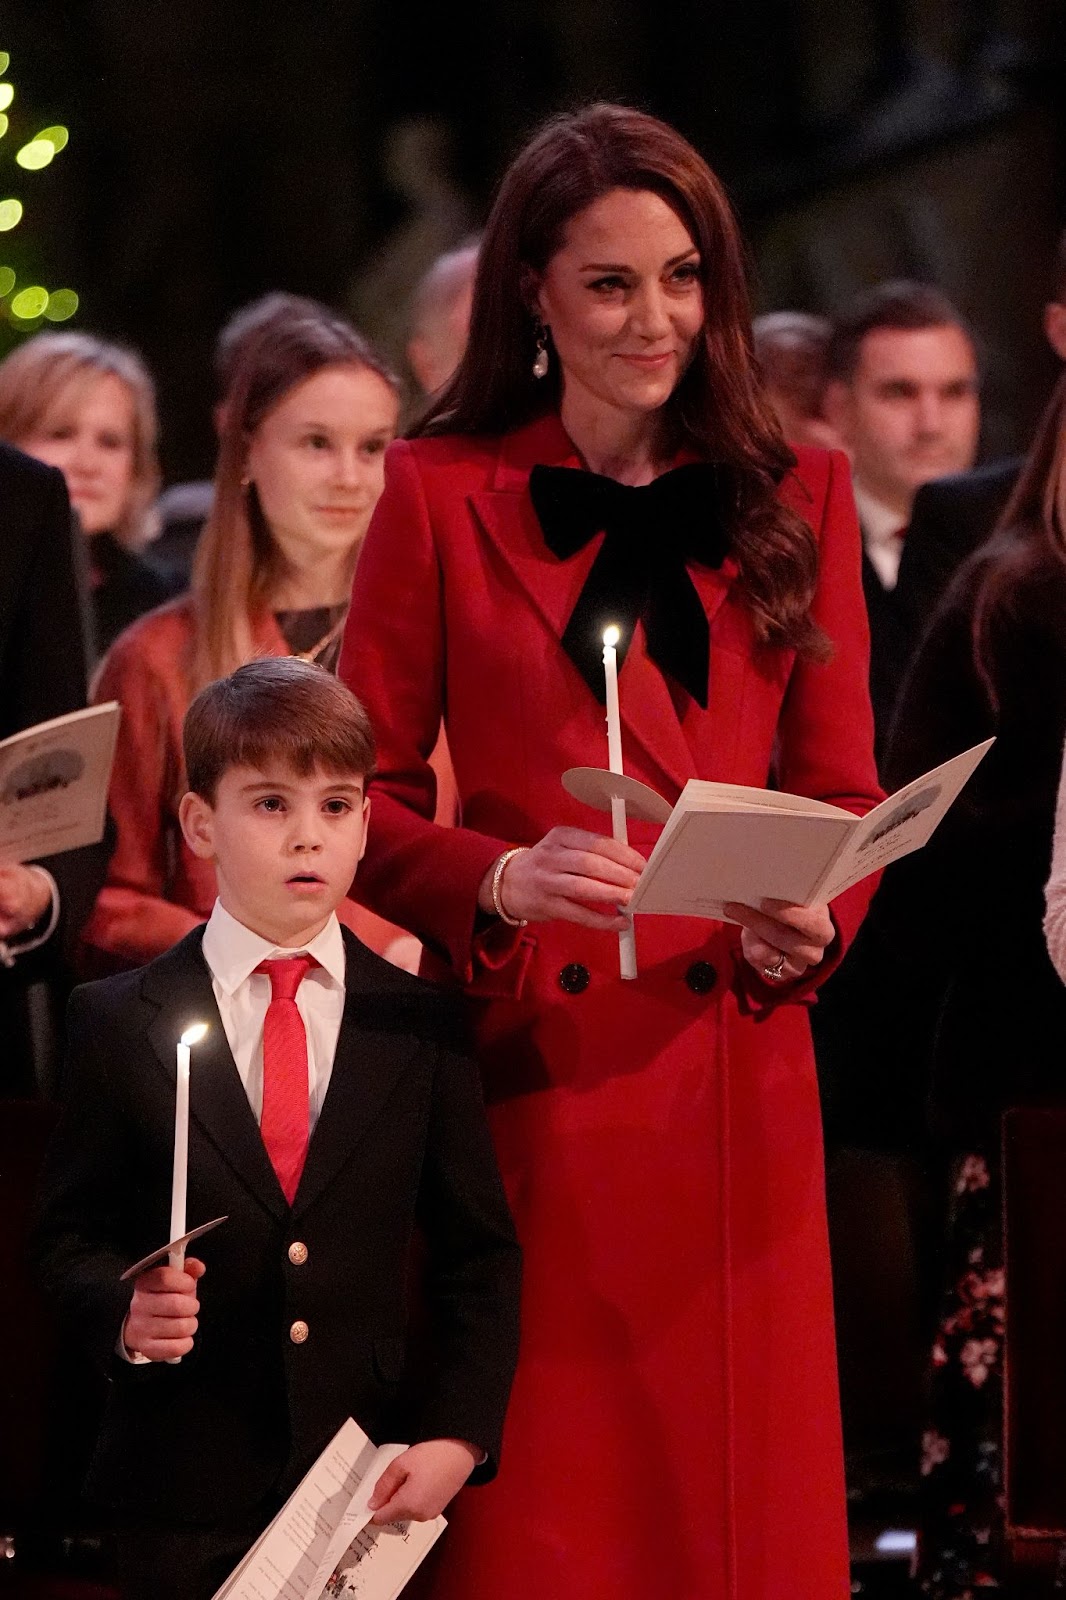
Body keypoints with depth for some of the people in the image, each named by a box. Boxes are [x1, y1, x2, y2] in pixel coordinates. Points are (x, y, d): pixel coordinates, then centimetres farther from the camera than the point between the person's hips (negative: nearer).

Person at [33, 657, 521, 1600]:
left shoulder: (421, 1025, 4)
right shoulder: (121, 1024, 1)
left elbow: (478, 1256, 5)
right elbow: (72, 1234, 3)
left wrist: (459, 1434, -7)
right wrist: (122, 1313, -18)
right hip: (185, 1494, -1)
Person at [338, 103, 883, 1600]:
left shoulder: (797, 499, 10)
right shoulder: (442, 494, 3)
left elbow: (843, 792, 10)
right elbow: (365, 798, 2)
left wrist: (809, 927, -12)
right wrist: (498, 882, -18)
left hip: (730, 1069, 2)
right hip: (527, 1069, -2)